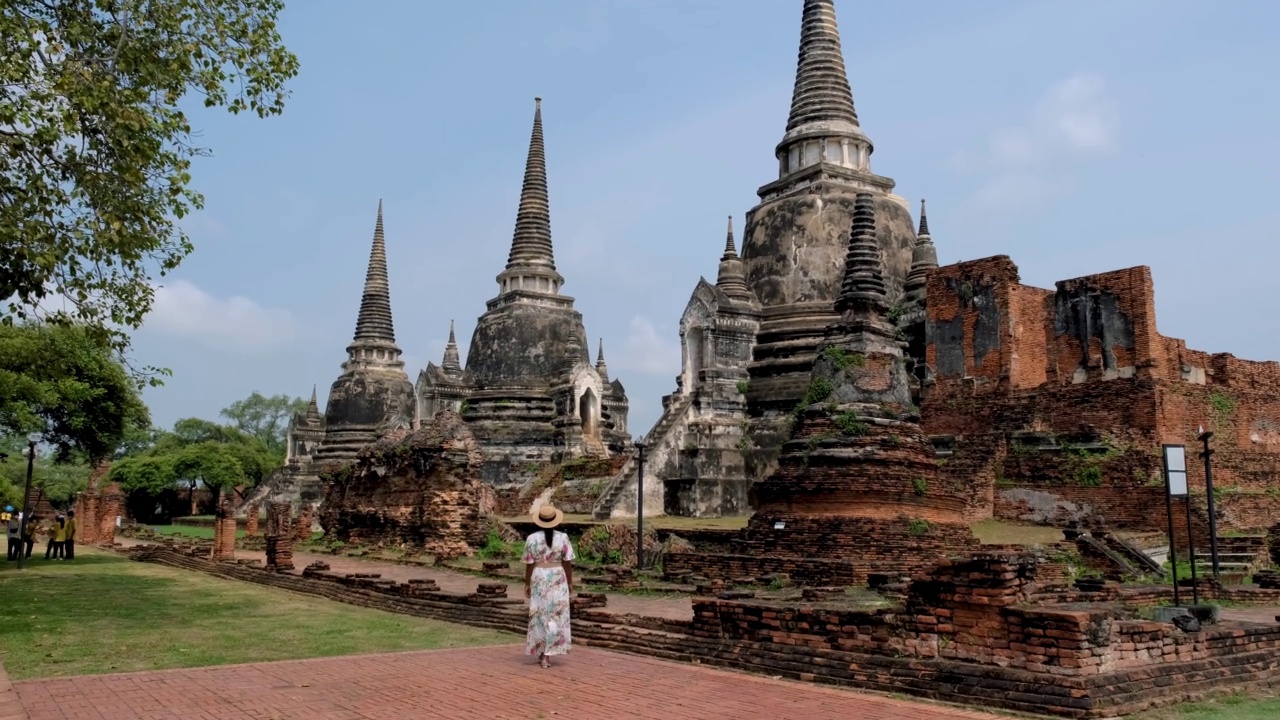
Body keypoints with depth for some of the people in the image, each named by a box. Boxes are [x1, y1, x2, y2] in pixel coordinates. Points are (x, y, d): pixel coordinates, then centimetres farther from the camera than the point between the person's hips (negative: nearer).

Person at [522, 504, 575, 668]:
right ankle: (547, 655, -1)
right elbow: (567, 562, -4)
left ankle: (541, 652, 19)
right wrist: (570, 582, 6)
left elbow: (529, 564, -3)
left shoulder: (532, 539, -6)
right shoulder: (562, 537, -7)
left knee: (540, 615, 13)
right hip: (558, 578, -1)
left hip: (539, 578, 1)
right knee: (555, 616, 4)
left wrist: (527, 583, 6)